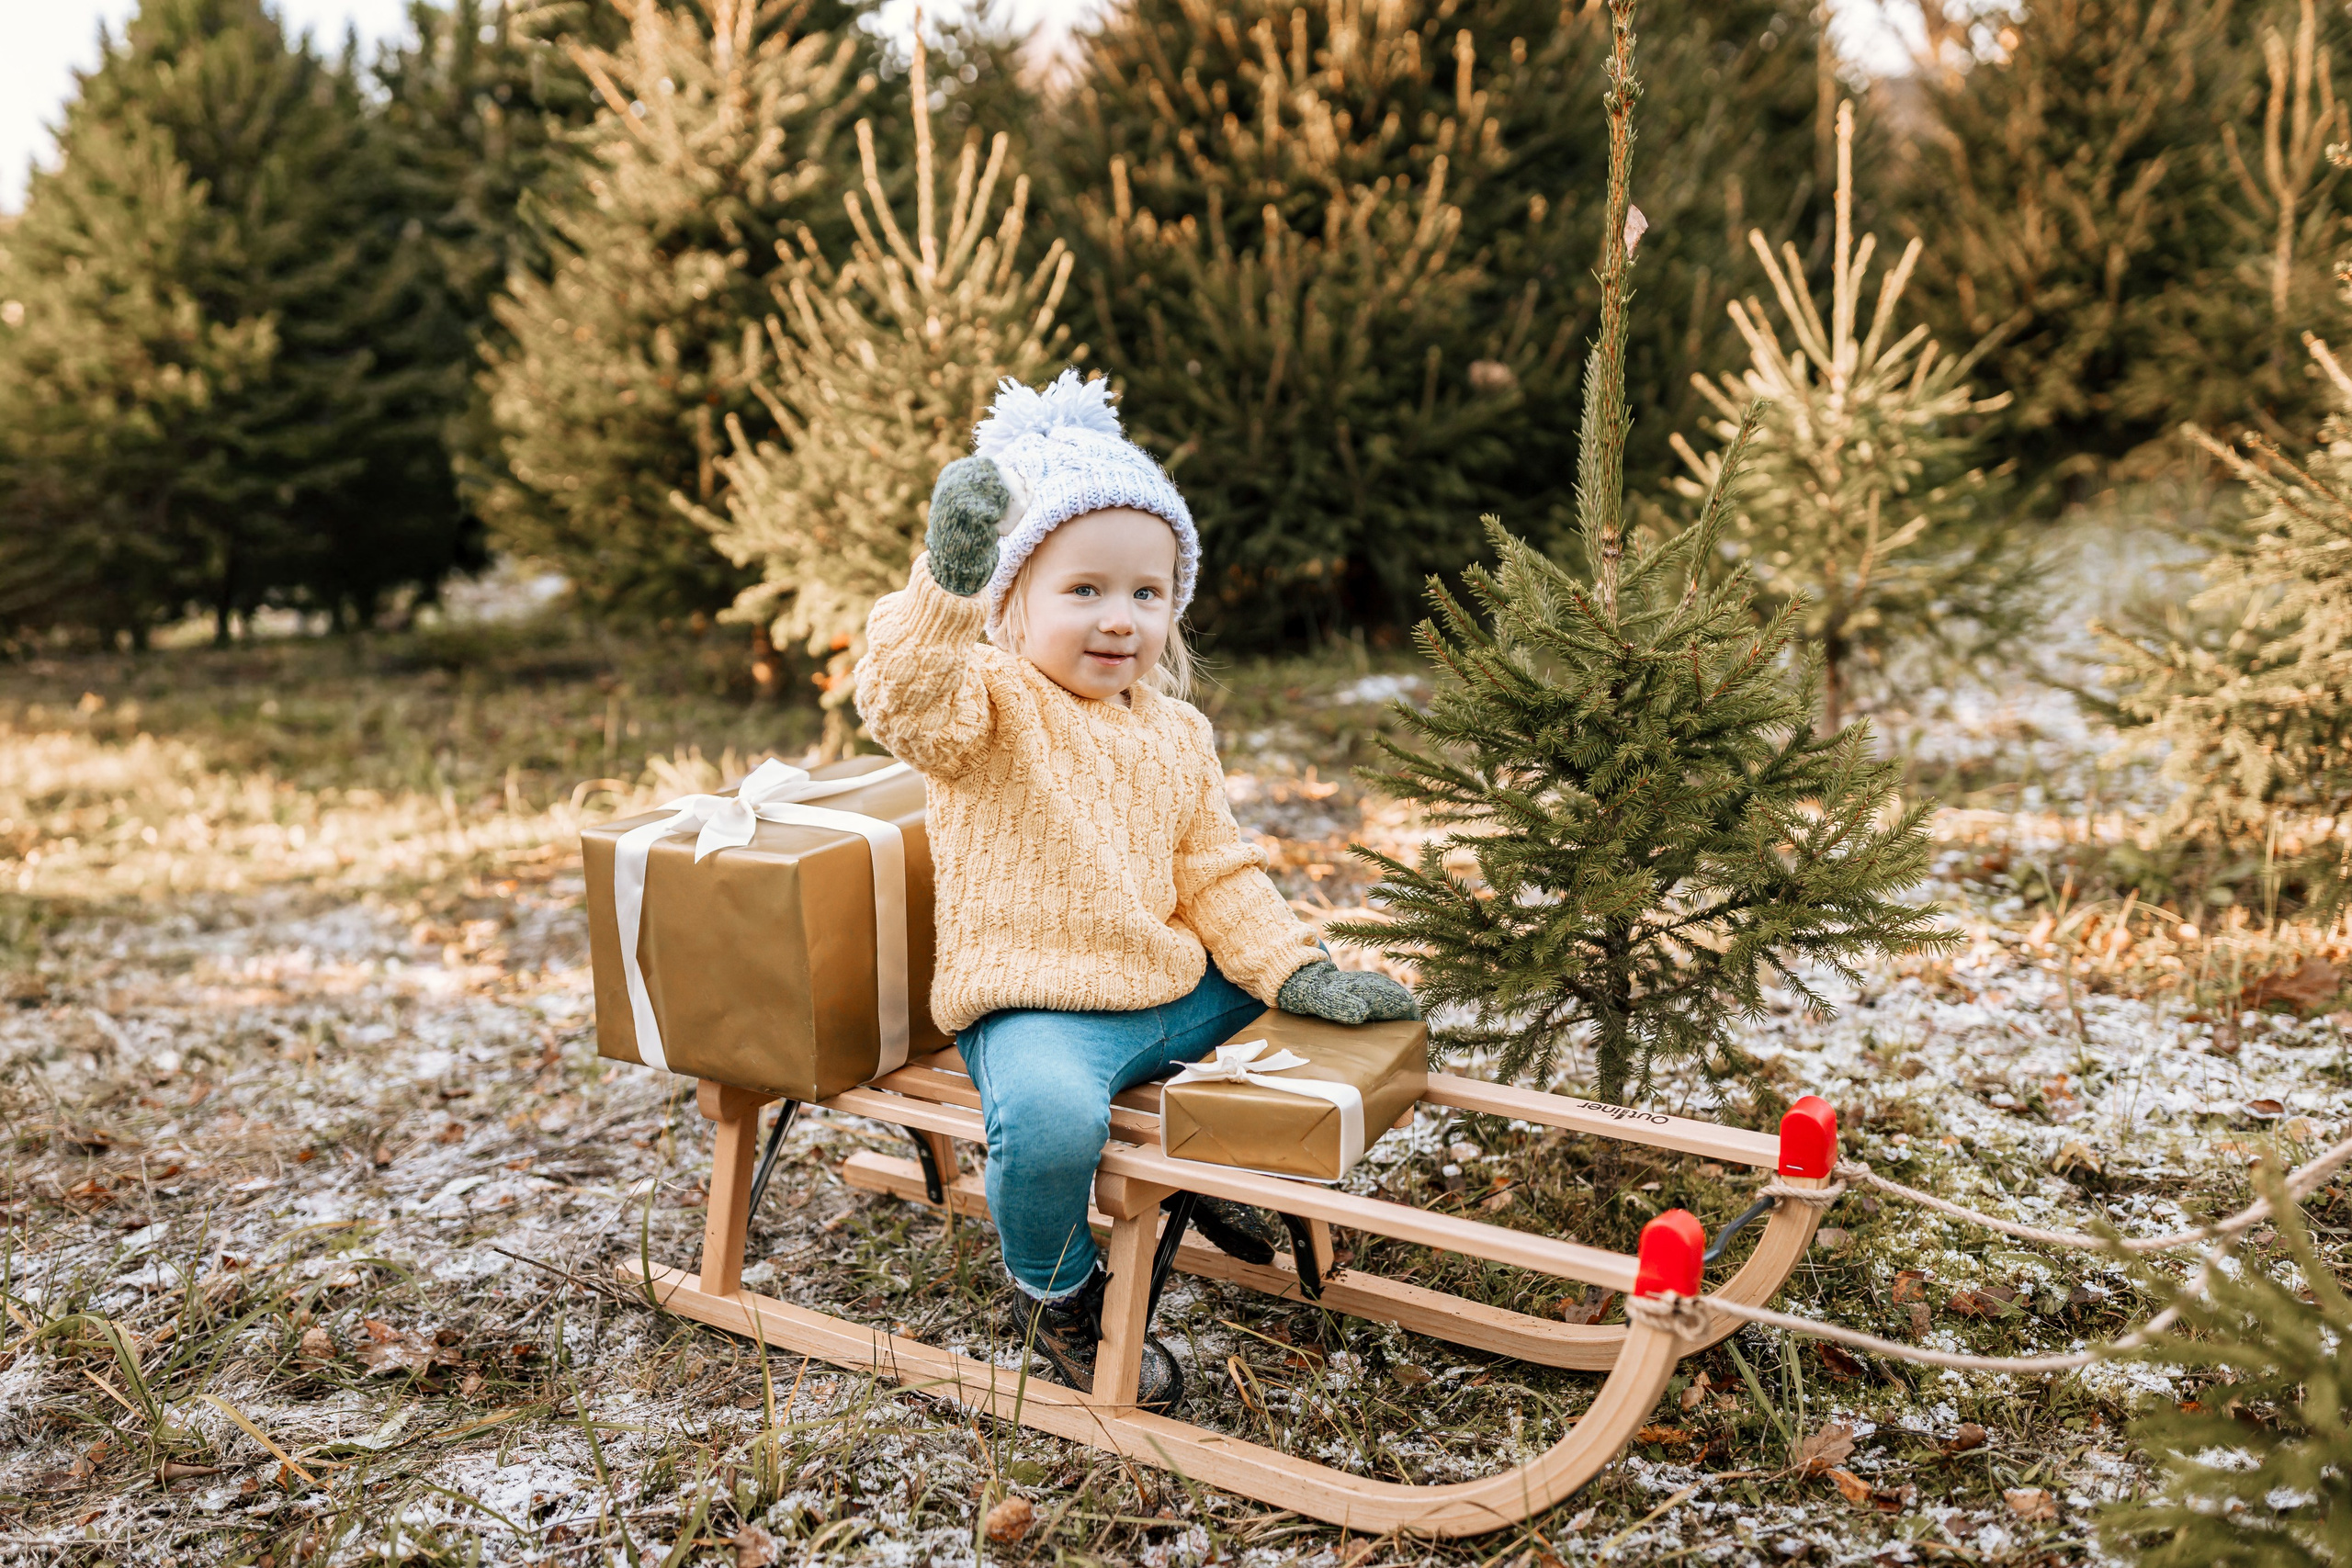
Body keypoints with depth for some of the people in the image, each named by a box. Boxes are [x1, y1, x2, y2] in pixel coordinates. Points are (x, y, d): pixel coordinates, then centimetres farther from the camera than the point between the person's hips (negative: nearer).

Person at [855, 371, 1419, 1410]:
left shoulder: (1178, 735, 12)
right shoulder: (992, 707, -9)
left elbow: (1216, 876, 15)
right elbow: (906, 699, -33)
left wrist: (1293, 970, 2)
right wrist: (945, 585, -49)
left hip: (1173, 991, 7)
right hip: (1037, 1006, -7)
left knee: (1345, 1009, 12)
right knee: (1049, 1120, -38)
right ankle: (1055, 1294, -3)